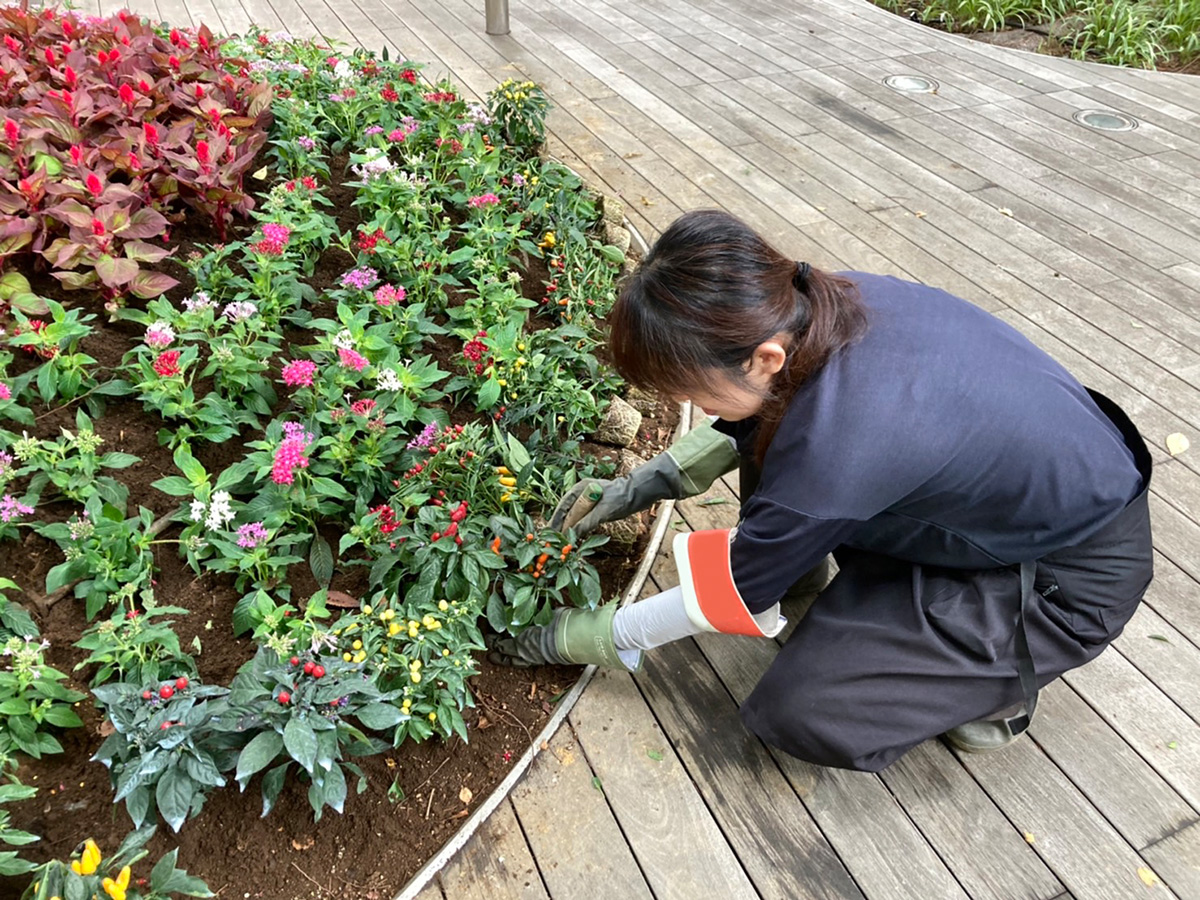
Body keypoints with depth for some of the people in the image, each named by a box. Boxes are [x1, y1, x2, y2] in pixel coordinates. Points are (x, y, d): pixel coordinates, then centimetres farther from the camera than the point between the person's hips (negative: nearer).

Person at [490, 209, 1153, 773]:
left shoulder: (830, 458, -38)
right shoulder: (826, 302, -17)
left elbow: (720, 599, -20)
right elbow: (752, 421, 4)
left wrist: (571, 639, -7)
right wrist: (641, 484, 0)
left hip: (1072, 577, -7)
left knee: (795, 711, -13)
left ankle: (995, 683, 8)